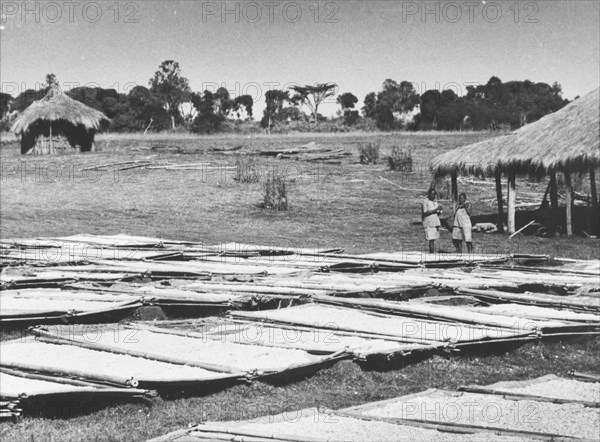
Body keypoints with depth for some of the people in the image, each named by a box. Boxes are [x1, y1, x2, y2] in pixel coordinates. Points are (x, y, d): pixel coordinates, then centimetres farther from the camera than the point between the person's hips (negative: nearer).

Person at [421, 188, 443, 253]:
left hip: (435, 223, 7)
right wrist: (435, 210, -19)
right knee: (431, 240, -11)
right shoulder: (425, 201, -5)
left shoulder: (435, 202, 17)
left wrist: (439, 211, -4)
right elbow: (425, 213, -15)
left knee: (433, 240, 4)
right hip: (429, 224, -7)